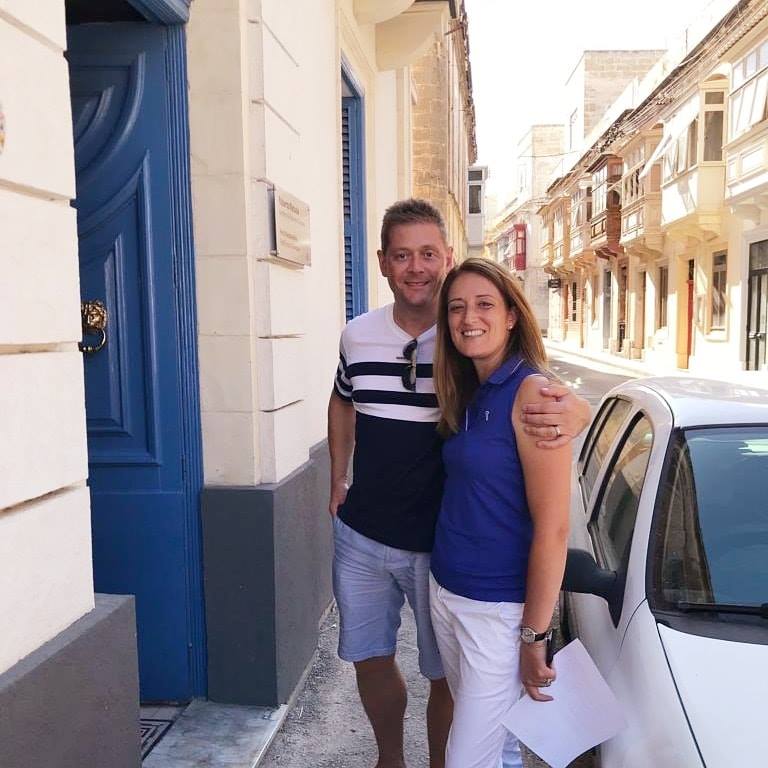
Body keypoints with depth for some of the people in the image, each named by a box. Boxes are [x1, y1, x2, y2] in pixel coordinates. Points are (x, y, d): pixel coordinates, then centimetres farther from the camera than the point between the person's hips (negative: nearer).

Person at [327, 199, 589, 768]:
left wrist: (574, 411, -39)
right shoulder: (358, 335, -1)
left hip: (441, 544, -4)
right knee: (370, 659, 19)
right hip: (360, 536, 4)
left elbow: (553, 400, -15)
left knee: (445, 677, 13)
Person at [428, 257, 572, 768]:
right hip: (446, 592, 7)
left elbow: (553, 529, -19)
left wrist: (534, 636, -16)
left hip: (500, 607, -7)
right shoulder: (469, 395, 7)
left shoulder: (531, 393, -17)